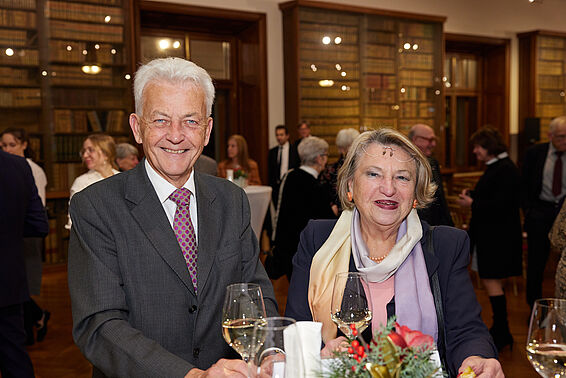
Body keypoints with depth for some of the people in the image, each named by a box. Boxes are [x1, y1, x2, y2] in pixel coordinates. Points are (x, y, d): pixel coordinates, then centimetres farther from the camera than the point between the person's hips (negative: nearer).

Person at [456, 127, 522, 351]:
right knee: (489, 279, 14)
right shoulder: (495, 167, 15)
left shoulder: (506, 170, -17)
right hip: (489, 234, 10)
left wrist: (472, 204, -18)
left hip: (498, 236, -10)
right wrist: (472, 194, 6)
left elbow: (500, 205, -24)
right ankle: (500, 331, 25)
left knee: (491, 280, -5)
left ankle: (501, 332, 5)